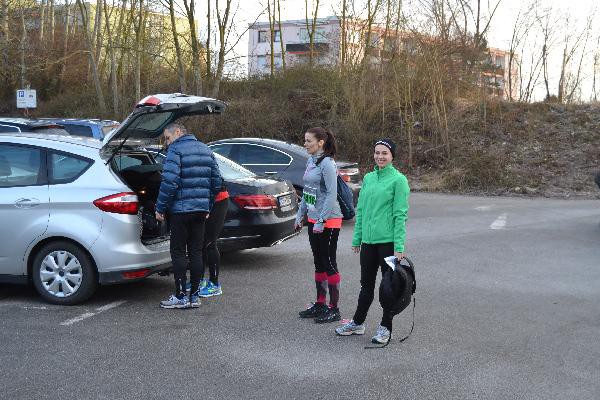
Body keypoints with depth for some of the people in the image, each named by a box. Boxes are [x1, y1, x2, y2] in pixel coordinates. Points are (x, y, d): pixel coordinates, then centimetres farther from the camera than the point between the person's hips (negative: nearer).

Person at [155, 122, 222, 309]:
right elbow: (216, 181, 17)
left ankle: (181, 297, 2)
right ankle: (195, 296, 13)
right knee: (196, 252, 10)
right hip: (201, 209, 7)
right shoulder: (205, 149, 15)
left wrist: (160, 208, -11)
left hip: (180, 209, -7)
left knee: (178, 253, 0)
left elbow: (170, 181, -18)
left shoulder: (176, 149, -8)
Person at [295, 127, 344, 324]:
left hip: (328, 221, -9)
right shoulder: (310, 162, 11)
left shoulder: (327, 164, -15)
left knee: (329, 263, -2)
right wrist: (300, 215, 16)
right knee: (319, 263, 14)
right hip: (313, 220, 9)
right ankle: (320, 304, 24)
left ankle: (334, 309, 6)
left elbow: (331, 195, -20)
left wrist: (321, 221, -21)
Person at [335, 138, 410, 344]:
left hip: (388, 241, -6)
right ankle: (357, 323, 27)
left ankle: (385, 327, 16)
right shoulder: (368, 178, 10)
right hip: (368, 240, 6)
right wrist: (357, 238, 11)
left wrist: (399, 247, -16)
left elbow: (400, 215, -12)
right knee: (366, 284, 16)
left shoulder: (398, 180, -8)